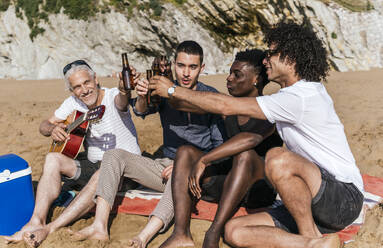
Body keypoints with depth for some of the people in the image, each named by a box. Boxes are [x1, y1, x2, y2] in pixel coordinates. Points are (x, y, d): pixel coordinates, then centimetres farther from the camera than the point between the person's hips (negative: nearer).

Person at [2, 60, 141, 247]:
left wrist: (124, 89, -63)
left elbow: (122, 100, -38)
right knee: (53, 159, -17)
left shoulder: (112, 97, -13)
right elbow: (44, 126, 10)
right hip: (92, 165, 6)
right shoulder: (73, 103, 3)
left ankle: (50, 229, -39)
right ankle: (36, 221, -27)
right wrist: (53, 129, -15)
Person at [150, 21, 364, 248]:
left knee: (278, 159, -37)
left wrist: (173, 90, -7)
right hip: (307, 204, 9)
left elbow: (226, 106, -17)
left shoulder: (301, 97, -18)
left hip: (344, 197, -9)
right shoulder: (300, 92, 13)